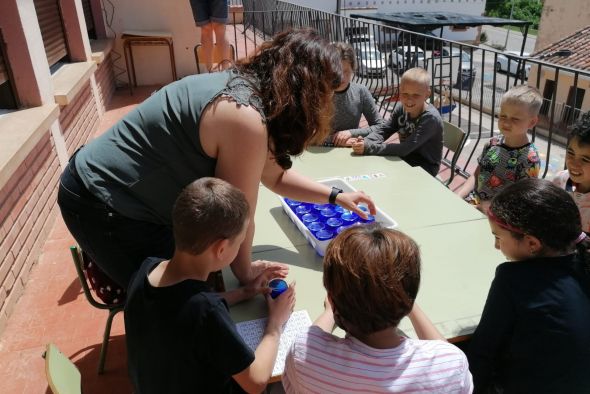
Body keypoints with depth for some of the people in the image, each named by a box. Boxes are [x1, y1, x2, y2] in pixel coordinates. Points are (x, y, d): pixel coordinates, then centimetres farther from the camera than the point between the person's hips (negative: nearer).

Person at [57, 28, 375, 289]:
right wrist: (245, 273, -3)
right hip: (101, 202, -9)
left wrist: (335, 196, 10)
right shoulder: (245, 119, -30)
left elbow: (274, 175, 10)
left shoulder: (244, 87, 0)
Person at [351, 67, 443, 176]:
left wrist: (368, 147, -34)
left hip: (425, 167, -6)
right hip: (406, 158, 6)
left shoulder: (430, 118, -27)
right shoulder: (401, 109, -7)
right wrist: (365, 142, -28)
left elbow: (404, 149, -31)